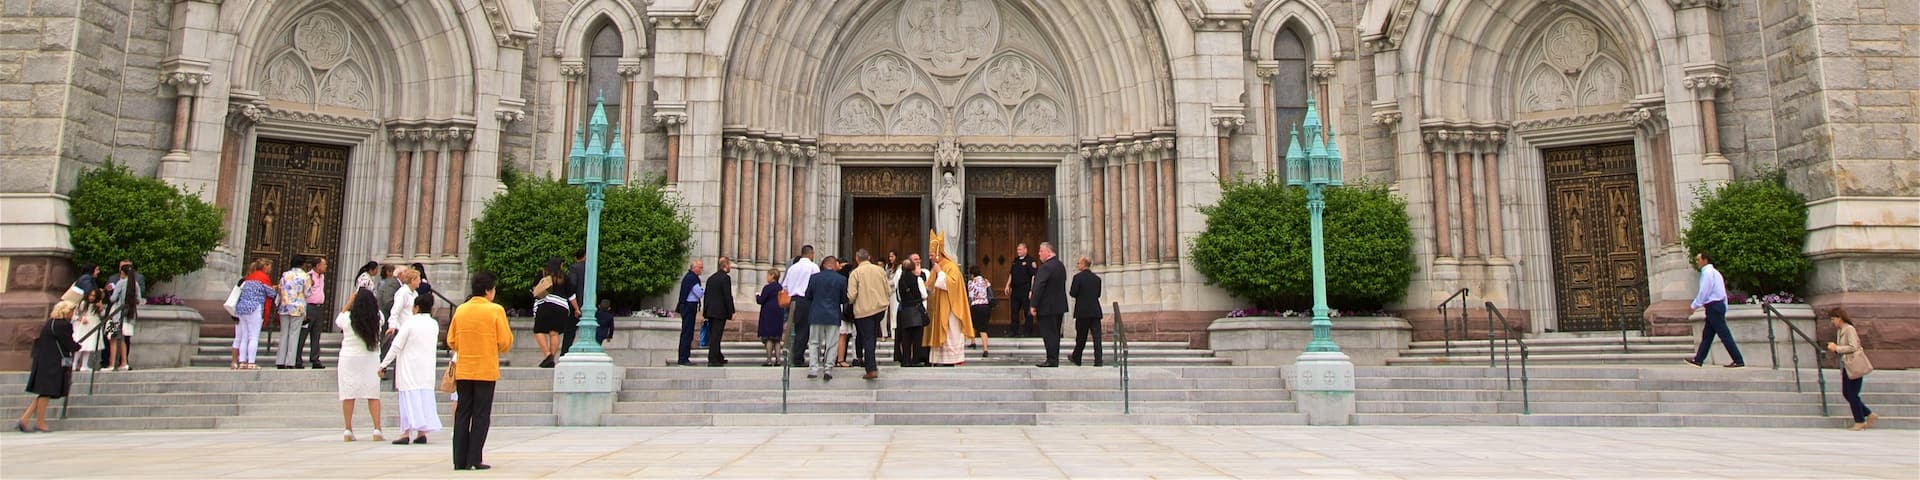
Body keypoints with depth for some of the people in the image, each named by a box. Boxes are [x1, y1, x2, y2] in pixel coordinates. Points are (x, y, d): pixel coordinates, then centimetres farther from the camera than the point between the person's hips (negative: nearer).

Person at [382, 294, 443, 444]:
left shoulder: (409, 323, -8)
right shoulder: (434, 325, 6)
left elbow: (396, 346, -8)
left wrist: (383, 364, -1)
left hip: (409, 368, -4)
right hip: (427, 369, 4)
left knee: (409, 398, -5)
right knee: (424, 398, 7)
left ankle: (406, 433, -12)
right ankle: (421, 433, 7)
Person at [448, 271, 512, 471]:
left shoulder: (460, 310, 5)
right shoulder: (495, 310, -8)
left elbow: (451, 341, 8)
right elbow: (505, 342, -9)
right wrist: (496, 347, 12)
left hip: (463, 370, 4)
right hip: (486, 370, -4)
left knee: (462, 414, 9)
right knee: (481, 416, 2)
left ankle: (460, 460, 9)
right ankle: (474, 460, 1)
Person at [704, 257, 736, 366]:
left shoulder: (711, 278, 13)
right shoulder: (725, 278, -11)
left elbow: (706, 295, 15)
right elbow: (728, 296, -16)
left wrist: (706, 312, 18)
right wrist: (731, 312, -11)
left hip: (710, 311, 8)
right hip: (720, 312, -8)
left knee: (714, 335, 14)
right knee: (716, 336, -5)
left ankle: (719, 357, 25)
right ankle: (712, 360, -4)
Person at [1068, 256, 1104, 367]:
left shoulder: (1078, 277, -9)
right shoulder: (1097, 278, 7)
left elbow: (1072, 293, -11)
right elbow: (1098, 294, 11)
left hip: (1082, 312, -3)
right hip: (1095, 311, 3)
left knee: (1081, 337, 9)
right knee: (1096, 335, 0)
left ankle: (1076, 358, 22)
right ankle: (1098, 360, -7)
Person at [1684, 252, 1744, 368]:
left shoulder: (1708, 272, -13)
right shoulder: (1714, 272, 18)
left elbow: (1703, 292, -17)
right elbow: (1723, 292, 19)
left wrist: (1694, 306, -8)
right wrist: (1724, 309, 20)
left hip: (1713, 306, -10)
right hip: (1718, 305, 11)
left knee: (1724, 335, -8)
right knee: (1707, 335, 9)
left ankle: (1739, 361, -6)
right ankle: (1698, 360, 11)